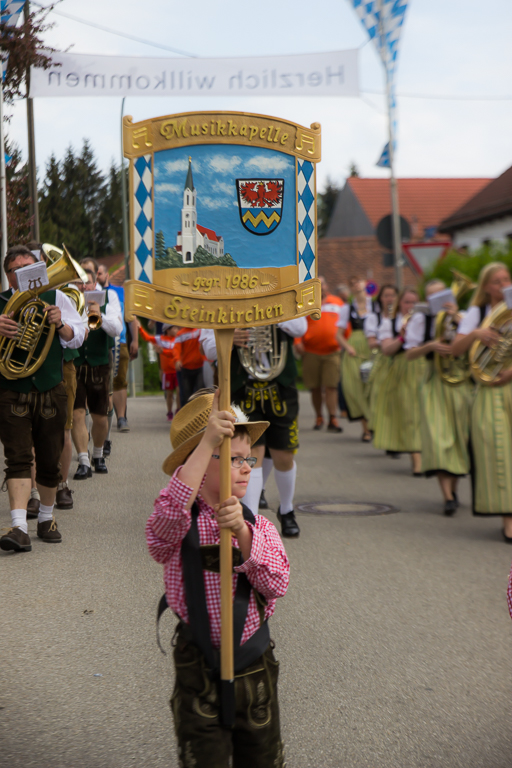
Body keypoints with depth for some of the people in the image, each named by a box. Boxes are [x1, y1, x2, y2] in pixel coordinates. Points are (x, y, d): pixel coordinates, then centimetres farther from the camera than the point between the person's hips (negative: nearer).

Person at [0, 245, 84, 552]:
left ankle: (47, 518, 28)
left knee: (50, 460, 9)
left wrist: (60, 324, -16)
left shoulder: (56, 298, 9)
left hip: (51, 391, 2)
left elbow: (77, 339, 5)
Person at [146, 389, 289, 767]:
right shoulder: (181, 527, -9)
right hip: (200, 674, -4)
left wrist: (242, 531, -26)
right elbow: (168, 516, -35)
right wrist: (207, 444, -37)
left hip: (257, 668, 4)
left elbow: (277, 584, -11)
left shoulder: (259, 526, 3)